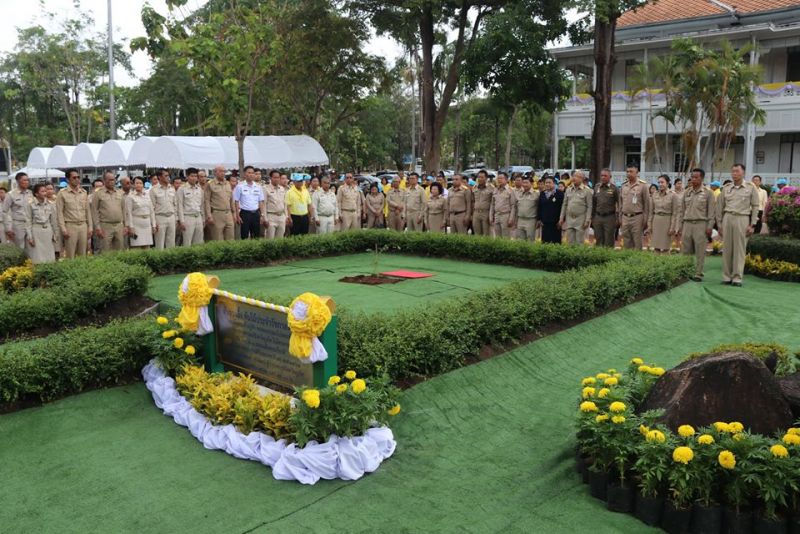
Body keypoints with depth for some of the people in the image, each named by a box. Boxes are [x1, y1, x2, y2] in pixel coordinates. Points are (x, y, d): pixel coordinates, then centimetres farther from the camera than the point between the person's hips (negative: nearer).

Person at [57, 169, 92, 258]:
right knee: (70, 255, -2)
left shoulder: (84, 193, 11)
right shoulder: (62, 193, -2)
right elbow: (59, 212, -5)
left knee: (83, 255, 7)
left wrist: (90, 227, 8)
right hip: (70, 226, -4)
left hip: (83, 226, 4)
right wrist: (63, 229, -11)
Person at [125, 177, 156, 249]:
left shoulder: (147, 195, 12)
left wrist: (153, 225, 10)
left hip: (147, 224, 5)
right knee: (136, 247, -7)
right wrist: (130, 227, -11)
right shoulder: (130, 197, -2)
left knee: (147, 247, 4)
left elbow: (152, 211, 13)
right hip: (136, 224, -5)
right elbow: (128, 213, -6)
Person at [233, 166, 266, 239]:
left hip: (256, 213, 4)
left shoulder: (258, 187, 9)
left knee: (257, 236, 7)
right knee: (245, 236, 0)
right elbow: (236, 202, -3)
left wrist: (262, 215, 4)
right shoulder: (240, 187, -3)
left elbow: (261, 202, 11)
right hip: (245, 213, -4)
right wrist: (237, 216, -8)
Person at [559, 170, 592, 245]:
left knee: (579, 243, 0)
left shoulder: (587, 190, -3)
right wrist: (562, 218, 8)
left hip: (580, 220, -4)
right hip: (569, 219, 4)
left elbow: (589, 207, -5)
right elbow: (564, 205, 13)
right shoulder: (568, 190, 10)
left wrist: (587, 220, -11)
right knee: (570, 242, 7)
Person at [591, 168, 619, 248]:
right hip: (598, 217, 4)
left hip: (609, 218, -4)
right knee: (598, 241, 8)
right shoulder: (596, 188, 10)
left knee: (609, 242, -2)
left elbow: (619, 204, -3)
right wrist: (592, 218, 11)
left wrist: (618, 219, -9)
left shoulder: (614, 188, -2)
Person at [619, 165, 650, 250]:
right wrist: (620, 218, 12)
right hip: (625, 218, 5)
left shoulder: (642, 186, -3)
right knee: (626, 244, 9)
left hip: (637, 218, -5)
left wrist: (645, 220, -6)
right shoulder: (624, 186, 11)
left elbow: (646, 204, -2)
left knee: (637, 244, -2)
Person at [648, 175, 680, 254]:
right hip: (656, 220, 4)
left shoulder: (673, 195, -6)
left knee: (665, 248, 1)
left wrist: (672, 227, -11)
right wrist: (650, 224, 8)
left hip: (667, 221, -4)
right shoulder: (655, 194, 6)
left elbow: (675, 213, -7)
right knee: (656, 247, 6)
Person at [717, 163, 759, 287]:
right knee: (727, 248, 4)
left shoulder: (751, 188, 4)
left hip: (742, 219, -2)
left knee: (740, 249, -2)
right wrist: (719, 224, 9)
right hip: (728, 218, 2)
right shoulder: (726, 188, 10)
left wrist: (752, 225, -2)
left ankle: (737, 278, 2)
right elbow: (720, 207, 13)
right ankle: (726, 277, 10)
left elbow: (755, 207, 4)